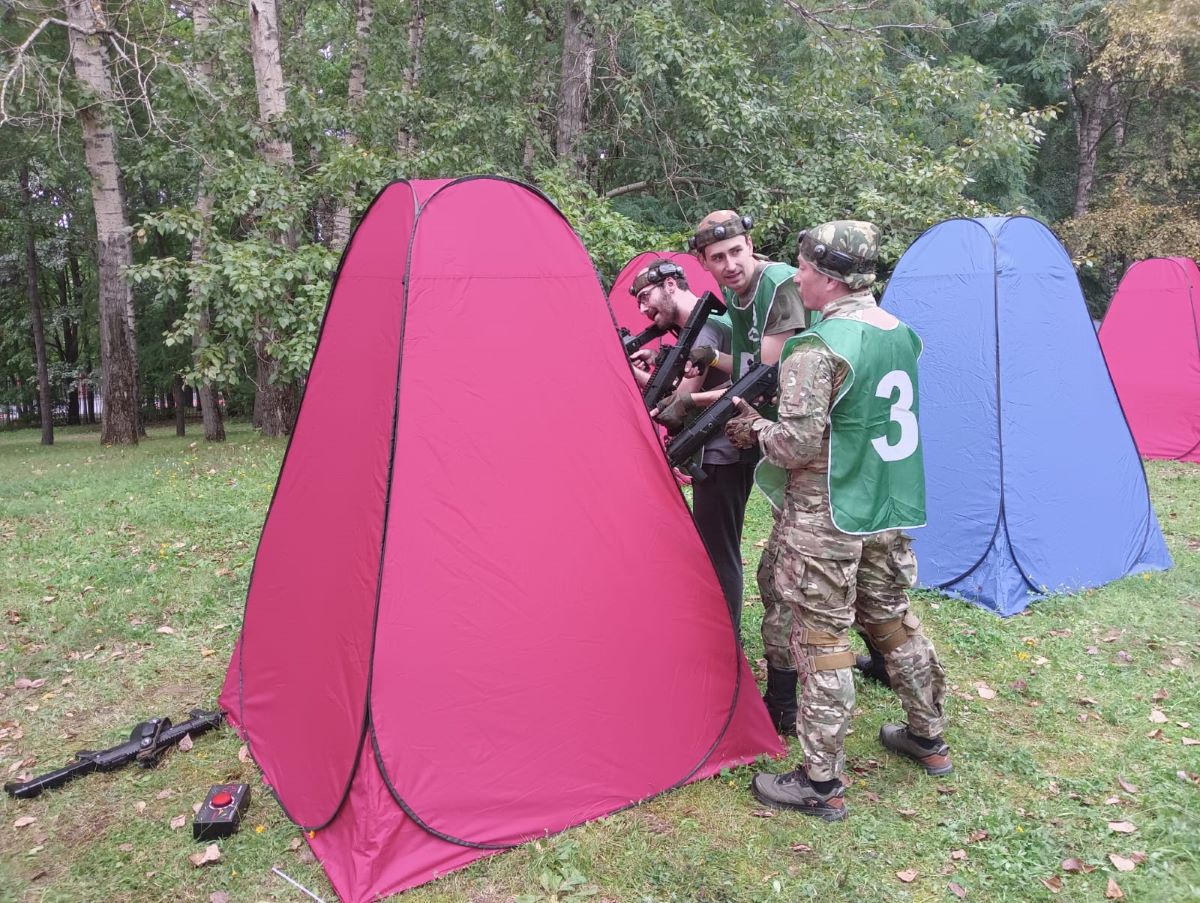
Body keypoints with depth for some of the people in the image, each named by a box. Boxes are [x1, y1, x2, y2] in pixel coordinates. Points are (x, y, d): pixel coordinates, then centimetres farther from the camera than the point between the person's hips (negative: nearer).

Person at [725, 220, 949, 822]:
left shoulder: (817, 349, -20)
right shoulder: (901, 334, 7)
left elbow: (798, 444, -22)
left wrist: (754, 428, -3)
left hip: (826, 521, -8)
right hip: (890, 512, 8)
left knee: (822, 643, 1)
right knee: (894, 620, 22)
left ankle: (820, 784, 13)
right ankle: (928, 739, 39)